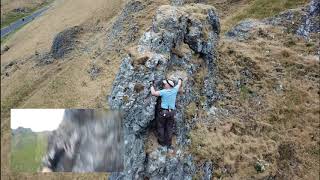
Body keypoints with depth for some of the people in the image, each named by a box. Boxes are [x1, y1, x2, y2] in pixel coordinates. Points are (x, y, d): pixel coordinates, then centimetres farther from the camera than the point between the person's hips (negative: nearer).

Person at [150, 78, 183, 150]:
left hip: (163, 112, -5)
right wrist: (180, 79, 41)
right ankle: (168, 144, 18)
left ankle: (162, 142, 18)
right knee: (169, 128, 13)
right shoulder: (174, 90, 1)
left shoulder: (163, 92, -12)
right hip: (172, 112, 5)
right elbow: (179, 84, 20)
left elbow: (153, 93, -19)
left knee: (160, 127, 12)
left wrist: (152, 85, -4)